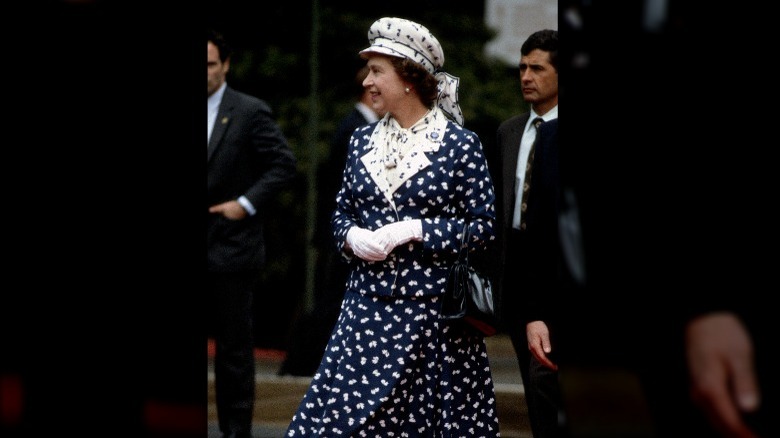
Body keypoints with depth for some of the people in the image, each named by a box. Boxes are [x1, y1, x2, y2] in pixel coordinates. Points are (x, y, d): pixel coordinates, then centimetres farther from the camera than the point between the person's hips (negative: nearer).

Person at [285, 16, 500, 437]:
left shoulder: (461, 145, -5)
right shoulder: (362, 141, 10)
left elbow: (484, 228, -6)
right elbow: (342, 213, 17)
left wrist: (415, 229, -15)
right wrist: (352, 236, -5)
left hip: (434, 310, -4)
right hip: (367, 305, 4)